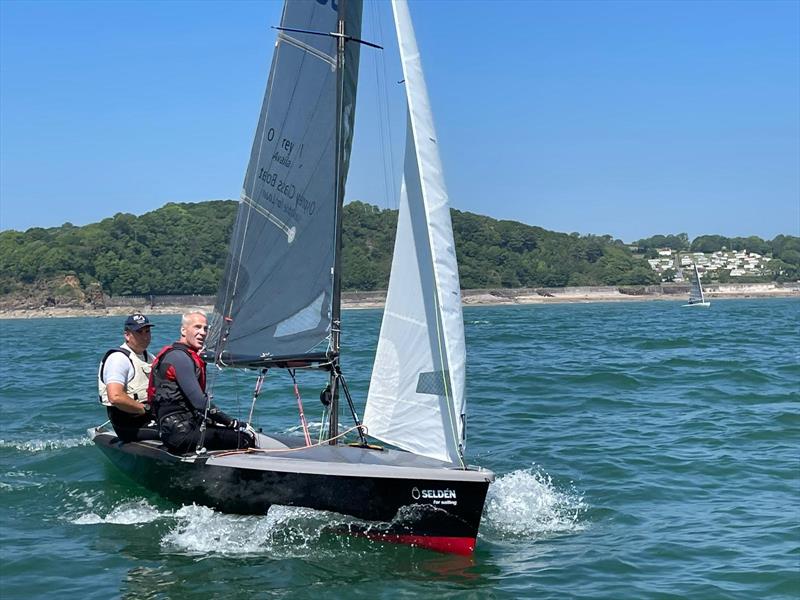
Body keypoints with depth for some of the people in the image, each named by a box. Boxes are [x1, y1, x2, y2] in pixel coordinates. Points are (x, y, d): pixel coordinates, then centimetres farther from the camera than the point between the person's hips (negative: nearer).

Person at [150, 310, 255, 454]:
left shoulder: (190, 357, 22)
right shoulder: (179, 357, -11)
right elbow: (199, 402, -18)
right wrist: (233, 423, -14)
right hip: (180, 434, -11)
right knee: (244, 439, -19)